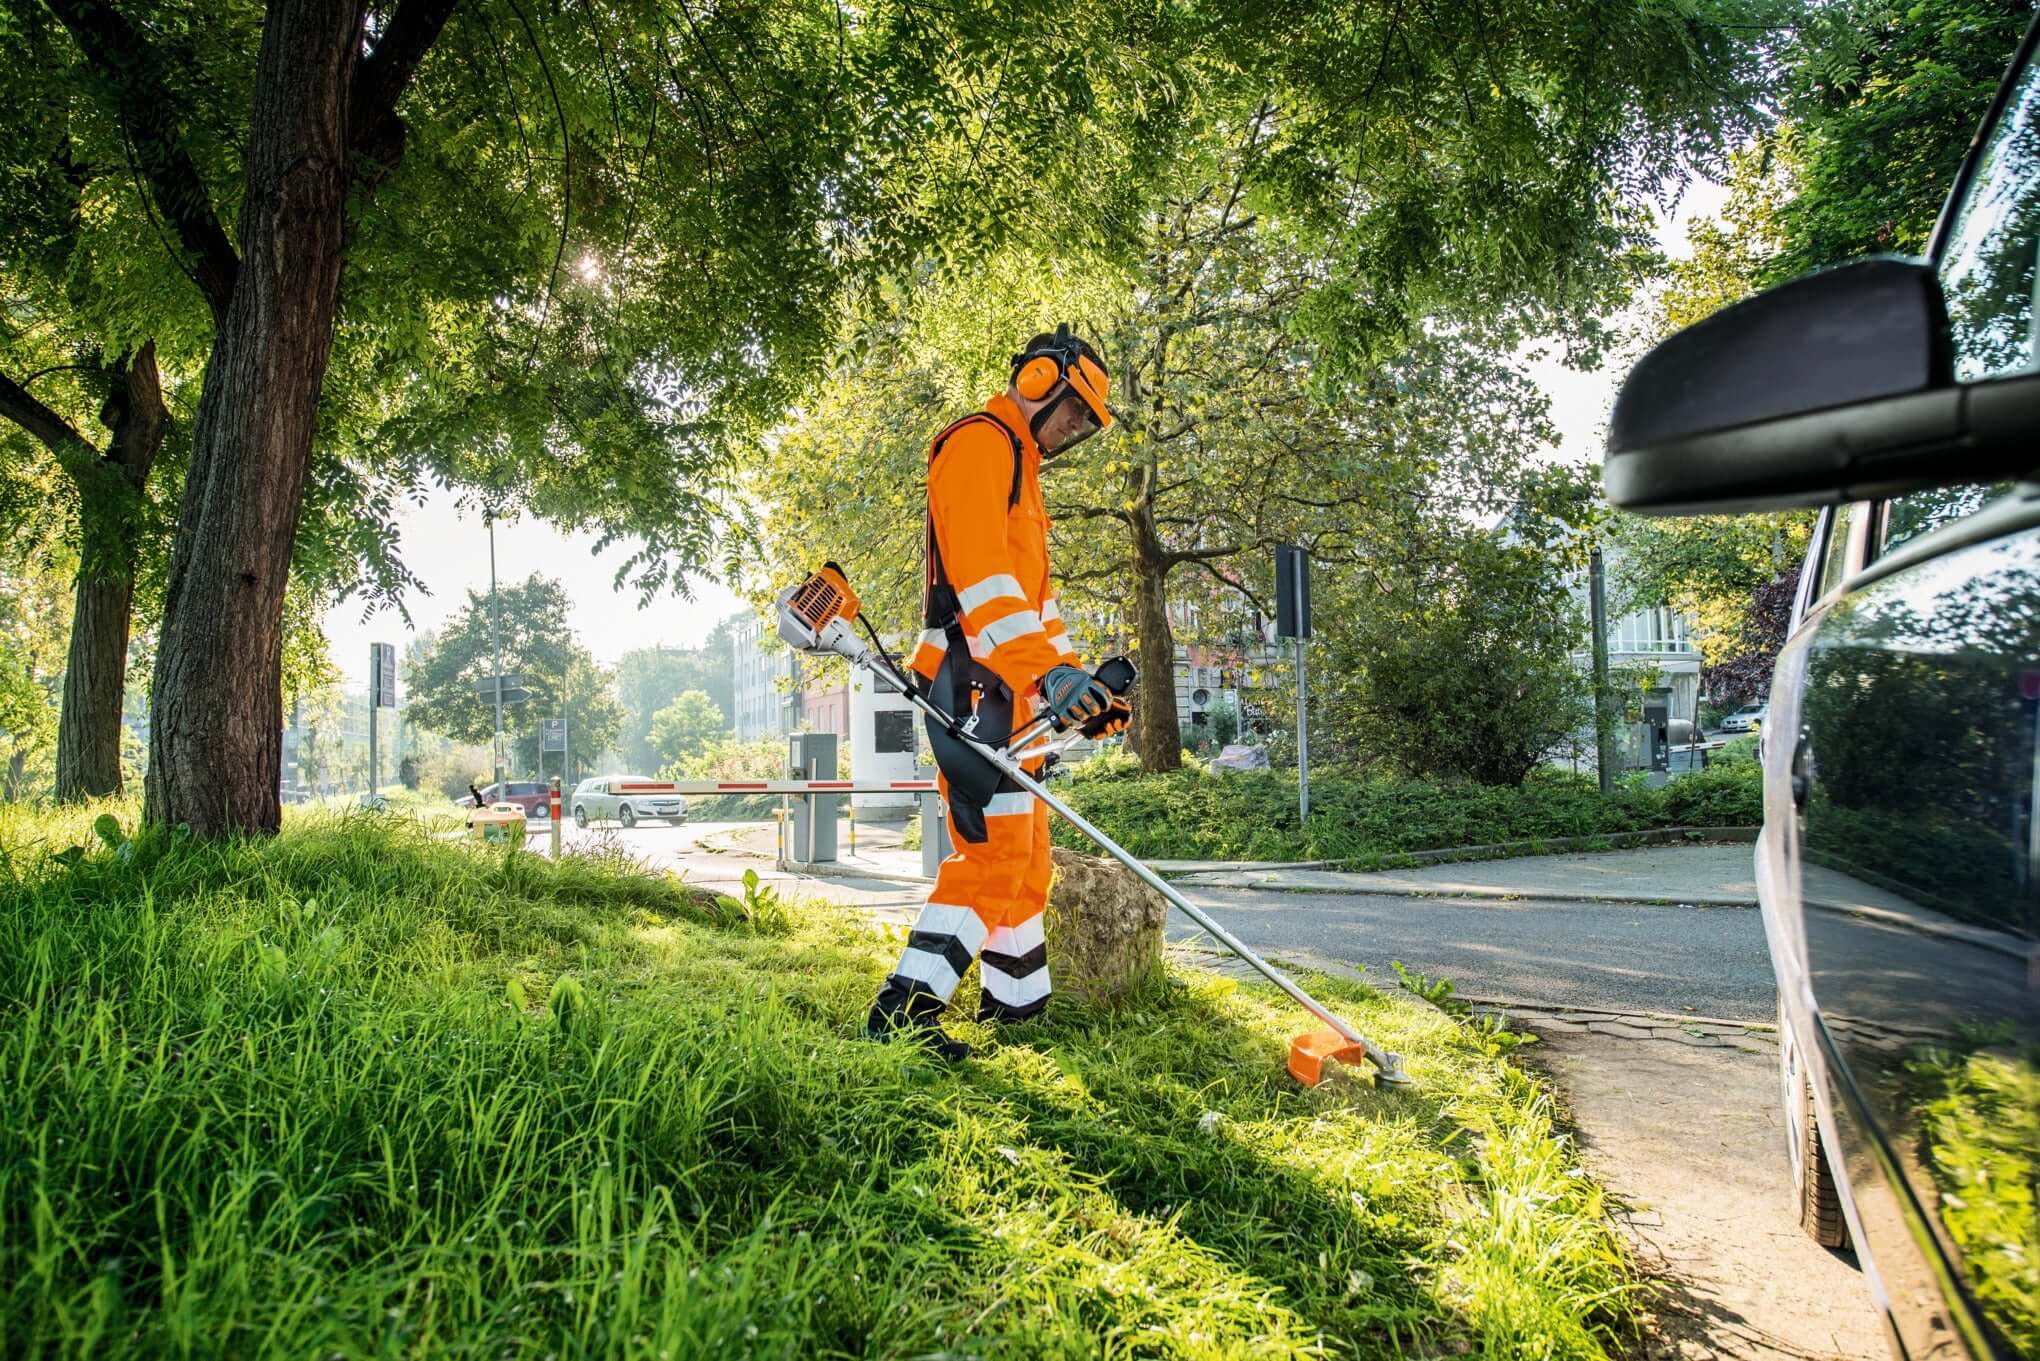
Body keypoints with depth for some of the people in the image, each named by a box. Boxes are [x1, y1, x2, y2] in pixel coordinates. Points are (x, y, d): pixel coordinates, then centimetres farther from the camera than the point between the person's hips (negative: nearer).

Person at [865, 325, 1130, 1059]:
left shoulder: (1020, 470, 28)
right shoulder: (980, 443, -5)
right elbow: (979, 569, -20)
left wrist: (1077, 682, 18)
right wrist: (1046, 668, -29)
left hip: (1008, 686, 11)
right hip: (971, 678, -11)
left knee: (1026, 852, 14)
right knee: (996, 848, -15)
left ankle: (1018, 1001, 25)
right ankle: (904, 1008, -12)